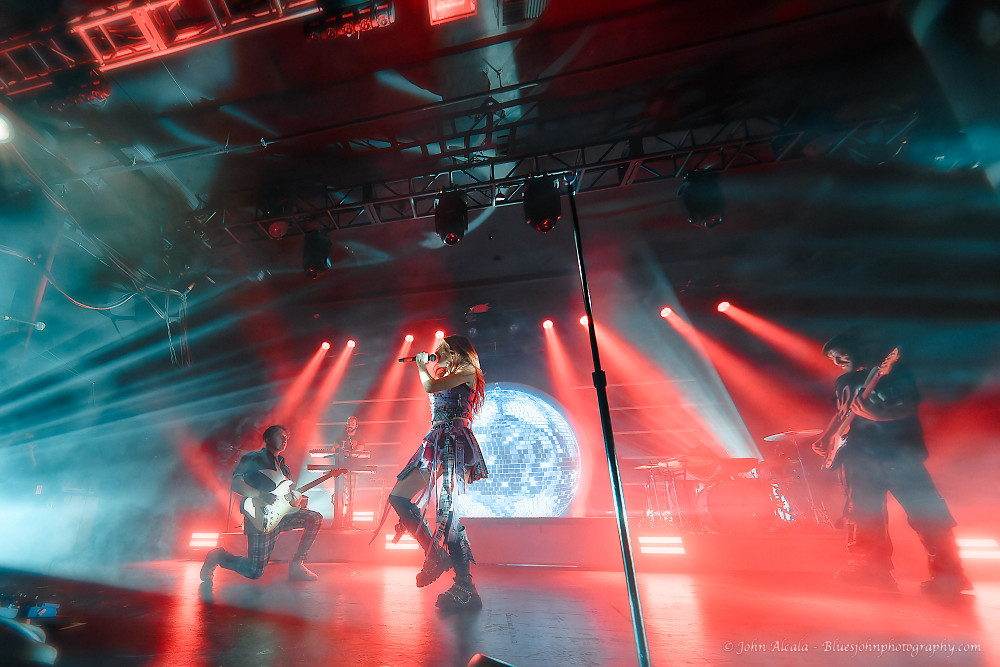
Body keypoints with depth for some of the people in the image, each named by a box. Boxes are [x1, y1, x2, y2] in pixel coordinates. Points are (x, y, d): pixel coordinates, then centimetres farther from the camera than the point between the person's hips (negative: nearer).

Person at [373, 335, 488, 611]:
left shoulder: (467, 371, -1)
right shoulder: (445, 375, 26)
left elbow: (430, 386, -11)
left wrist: (422, 366, 3)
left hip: (453, 442, -10)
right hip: (436, 443, 10)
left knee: (446, 509, -15)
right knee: (398, 497, 1)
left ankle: (465, 588, -6)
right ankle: (436, 555, 8)